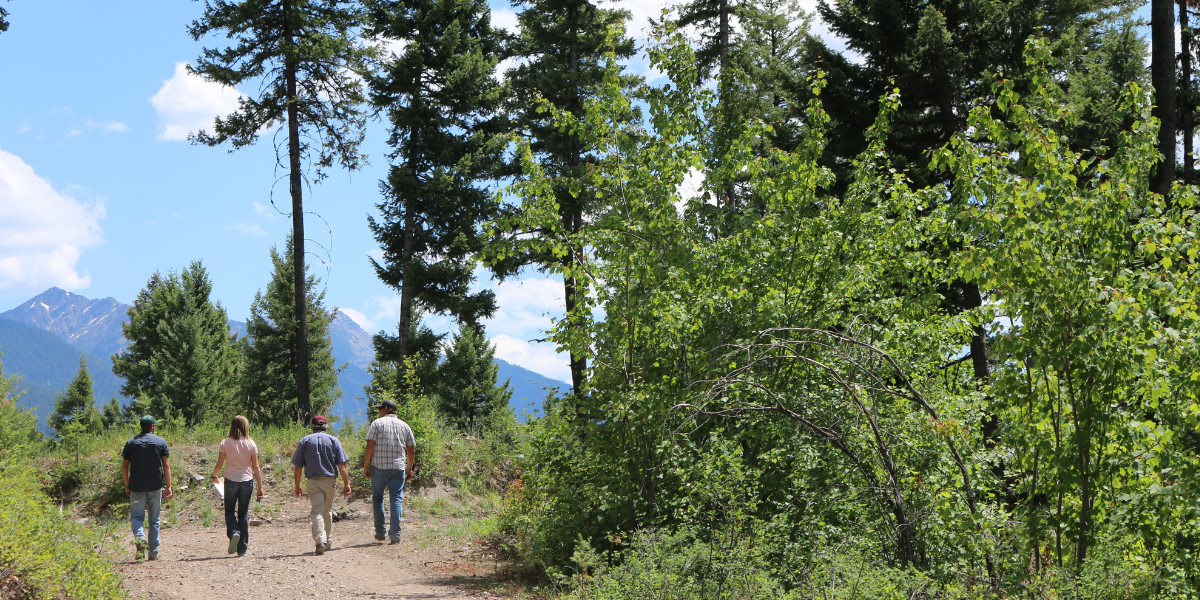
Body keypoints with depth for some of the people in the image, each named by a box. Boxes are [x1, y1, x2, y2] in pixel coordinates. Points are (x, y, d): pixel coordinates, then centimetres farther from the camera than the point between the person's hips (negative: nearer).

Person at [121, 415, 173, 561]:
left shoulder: (131, 442, 6)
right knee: (154, 519, 8)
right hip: (155, 487, 0)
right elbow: (166, 465, -3)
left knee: (136, 516, 6)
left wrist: (127, 486, 14)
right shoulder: (161, 442, 2)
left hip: (137, 487, 0)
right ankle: (153, 553, 8)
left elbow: (124, 466, 5)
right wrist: (168, 486, -1)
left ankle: (140, 538, -24)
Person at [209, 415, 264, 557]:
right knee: (243, 514, 9)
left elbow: (219, 464, -2)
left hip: (230, 480, -1)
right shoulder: (251, 444, -1)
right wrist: (260, 487, 3)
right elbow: (256, 468, -2)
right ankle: (242, 549, 7)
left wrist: (214, 476, 19)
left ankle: (234, 532, -17)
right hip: (247, 481, 1)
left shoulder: (225, 443, -3)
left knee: (229, 512, 13)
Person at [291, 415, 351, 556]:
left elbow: (298, 466, 2)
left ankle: (320, 540, -26)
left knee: (317, 512, -8)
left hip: (313, 481, -2)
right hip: (329, 480, 2)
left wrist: (297, 485, 8)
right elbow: (341, 465, -2)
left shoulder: (305, 441, 5)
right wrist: (347, 483, -1)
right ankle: (328, 542, 26)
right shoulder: (333, 441, 5)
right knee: (327, 512, 17)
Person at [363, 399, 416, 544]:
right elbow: (411, 450, 13)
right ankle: (395, 534, -7)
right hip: (398, 467, 2)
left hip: (379, 466, -2)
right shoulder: (404, 426, 12)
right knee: (396, 499, 2)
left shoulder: (377, 423, 1)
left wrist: (366, 465, -2)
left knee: (377, 498, 12)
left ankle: (380, 532, 11)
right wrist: (409, 468, 24)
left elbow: (370, 445, -8)